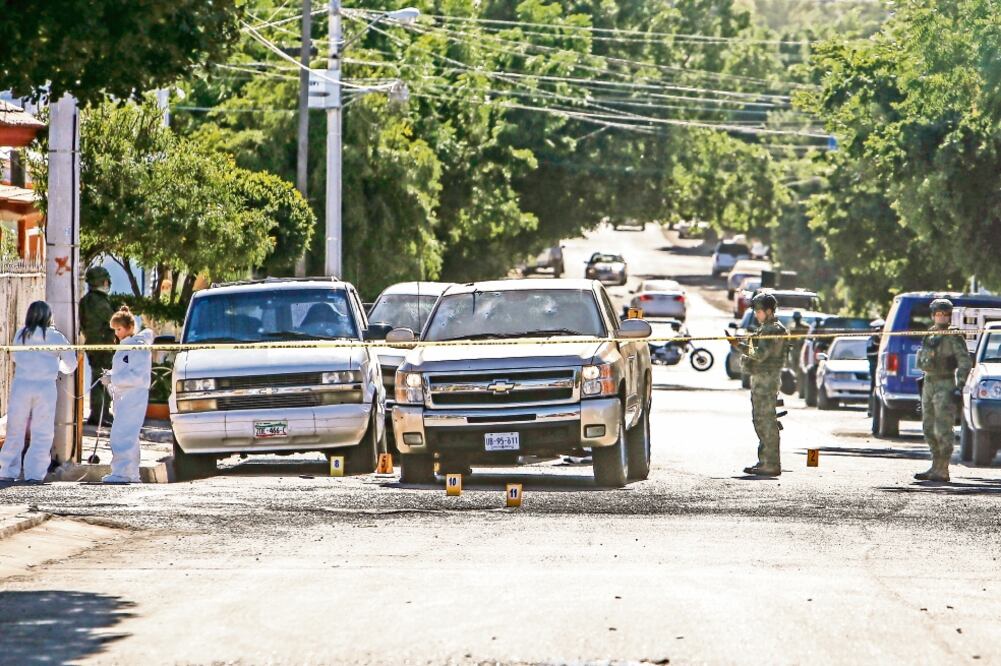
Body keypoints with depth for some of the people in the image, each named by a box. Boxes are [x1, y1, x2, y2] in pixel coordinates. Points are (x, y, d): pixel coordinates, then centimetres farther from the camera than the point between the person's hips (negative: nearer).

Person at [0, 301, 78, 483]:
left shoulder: (20, 335, 3)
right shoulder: (56, 337, -1)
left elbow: (15, 358, 14)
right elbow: (71, 364, 5)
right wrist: (59, 368, 26)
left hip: (21, 385, 2)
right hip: (45, 387, -2)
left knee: (15, 430, 7)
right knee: (42, 433, 3)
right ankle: (35, 473, -2)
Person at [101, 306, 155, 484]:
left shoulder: (139, 346, -11)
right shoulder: (124, 346, 19)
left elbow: (138, 375, -18)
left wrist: (113, 378, -19)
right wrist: (110, 376, 8)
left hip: (134, 396, -10)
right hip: (122, 396, 10)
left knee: (122, 434, -16)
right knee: (129, 436, 11)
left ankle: (121, 472, -20)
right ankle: (132, 474, 15)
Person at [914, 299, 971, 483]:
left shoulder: (954, 337, -8)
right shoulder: (929, 336, 13)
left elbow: (965, 363, -12)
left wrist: (959, 386, -19)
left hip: (945, 385, -8)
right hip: (928, 384, 8)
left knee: (943, 430, -10)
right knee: (928, 428, 11)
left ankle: (942, 471, -9)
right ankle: (936, 466, 18)